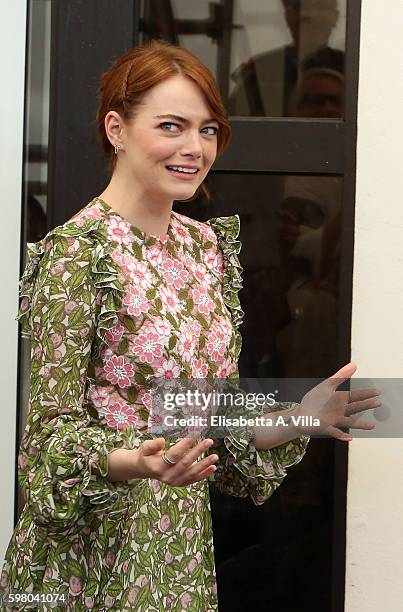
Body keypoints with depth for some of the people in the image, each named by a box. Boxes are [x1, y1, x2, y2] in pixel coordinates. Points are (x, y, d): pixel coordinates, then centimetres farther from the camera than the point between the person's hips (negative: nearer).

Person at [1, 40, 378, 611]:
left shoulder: (209, 246, 6)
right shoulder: (78, 251, -15)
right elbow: (53, 433, -15)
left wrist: (302, 417, -3)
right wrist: (134, 462, -31)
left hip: (184, 544, 6)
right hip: (94, 553, -6)